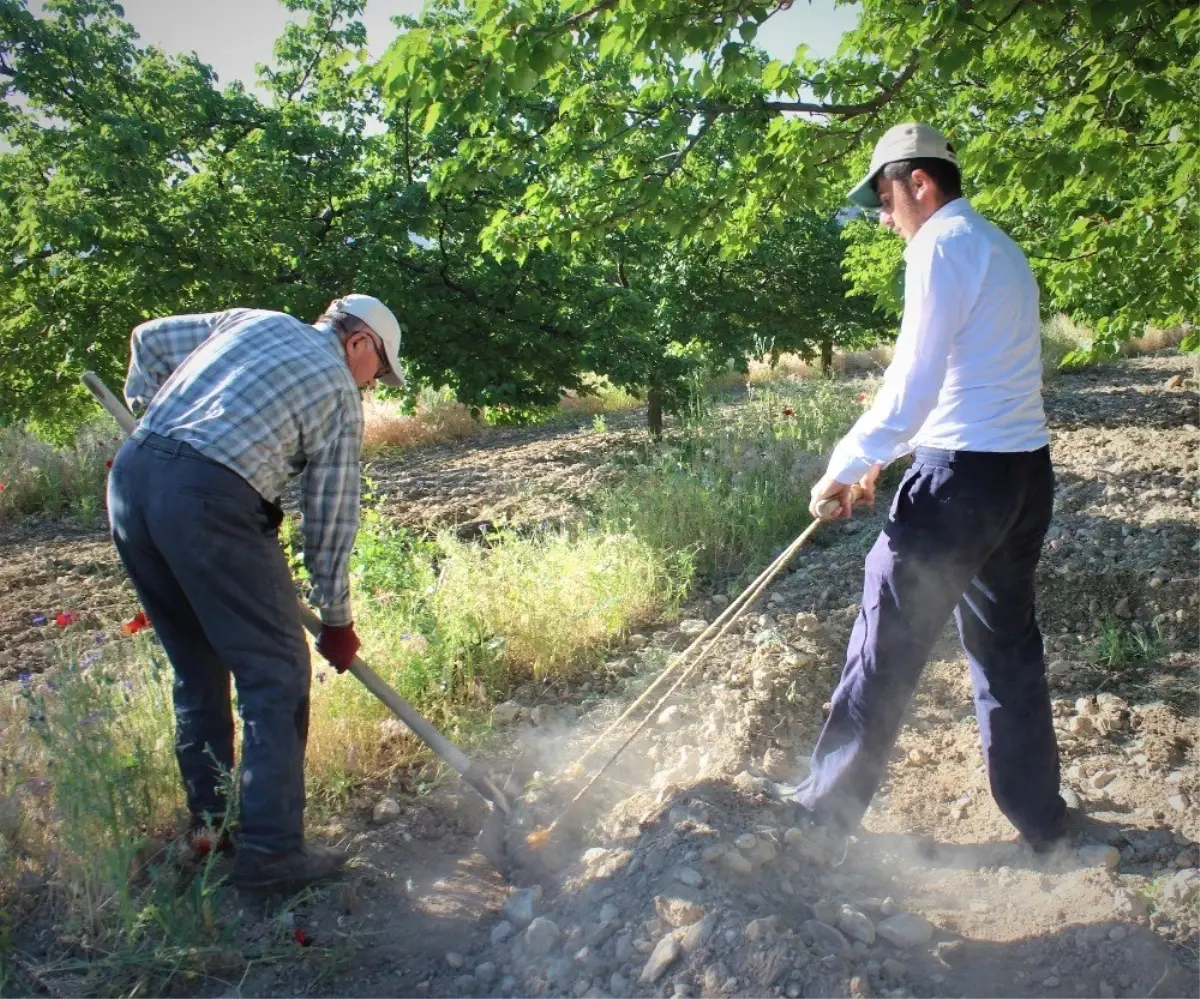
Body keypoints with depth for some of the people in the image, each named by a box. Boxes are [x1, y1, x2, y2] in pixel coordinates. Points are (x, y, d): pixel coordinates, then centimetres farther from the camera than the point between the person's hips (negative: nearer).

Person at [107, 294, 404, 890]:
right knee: (275, 672, 1)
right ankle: (269, 849, 0)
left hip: (131, 477, 8)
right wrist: (336, 618, 16)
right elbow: (332, 518, 8)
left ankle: (209, 823, 27)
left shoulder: (252, 321, 23)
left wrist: (150, 414, 36)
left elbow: (150, 338, 28)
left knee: (196, 666, 18)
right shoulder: (339, 394, 7)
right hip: (209, 498, -7)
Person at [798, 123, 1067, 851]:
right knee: (1009, 642, 16)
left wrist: (847, 465, -9)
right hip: (1027, 470, 9)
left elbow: (916, 379, -18)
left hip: (963, 474, -9)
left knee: (887, 647, 1)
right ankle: (1040, 815, 25)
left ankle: (828, 810, 14)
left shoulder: (942, 245, -10)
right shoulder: (1002, 250, 19)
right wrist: (887, 456, 19)